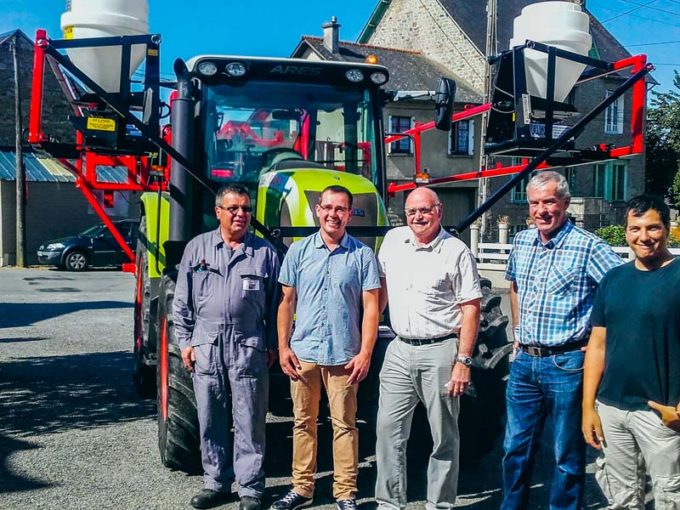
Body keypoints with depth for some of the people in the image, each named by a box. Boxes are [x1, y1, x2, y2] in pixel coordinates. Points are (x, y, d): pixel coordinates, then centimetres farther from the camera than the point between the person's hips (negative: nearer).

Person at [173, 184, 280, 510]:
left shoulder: (265, 252, 4)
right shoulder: (197, 247, 7)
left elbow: (274, 303, 7)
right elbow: (183, 301, 9)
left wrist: (273, 345, 4)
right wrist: (184, 341, 4)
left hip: (249, 348, -2)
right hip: (206, 346, 2)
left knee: (249, 422, 3)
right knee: (210, 420, 10)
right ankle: (215, 483, 24)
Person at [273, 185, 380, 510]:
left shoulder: (362, 255, 1)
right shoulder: (298, 251, 6)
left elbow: (371, 307, -1)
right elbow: (287, 302, 8)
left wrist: (365, 353, -7)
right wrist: (283, 347, 1)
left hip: (343, 356, -2)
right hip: (302, 352, 2)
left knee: (344, 424, 4)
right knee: (303, 422, 10)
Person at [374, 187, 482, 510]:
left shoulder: (456, 252, -7)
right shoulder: (393, 240, 6)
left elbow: (471, 308, -7)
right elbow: (382, 286, 17)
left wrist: (463, 361, -13)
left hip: (439, 353, -4)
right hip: (399, 350, 5)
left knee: (444, 437, 7)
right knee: (388, 430, 7)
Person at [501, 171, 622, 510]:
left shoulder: (588, 247, -12)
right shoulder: (521, 242, 7)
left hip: (567, 364, -5)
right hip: (524, 361, 6)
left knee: (567, 455, 9)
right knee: (516, 447, 16)